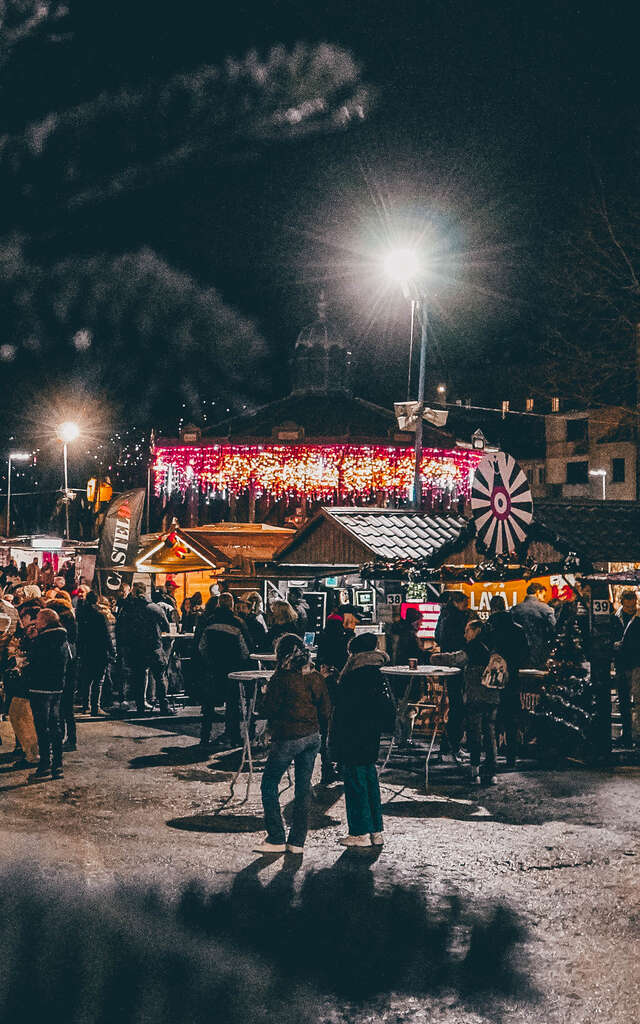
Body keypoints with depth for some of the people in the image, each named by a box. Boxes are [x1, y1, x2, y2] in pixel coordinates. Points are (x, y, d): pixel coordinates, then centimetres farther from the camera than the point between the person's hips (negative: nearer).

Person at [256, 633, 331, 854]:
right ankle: (297, 841, 15)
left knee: (269, 785, 8)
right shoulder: (315, 678, 2)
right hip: (312, 737, 6)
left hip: (287, 739, -6)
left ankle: (276, 839, 8)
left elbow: (270, 710, -11)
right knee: (303, 788, 12)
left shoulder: (281, 680, -16)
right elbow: (325, 710, 6)